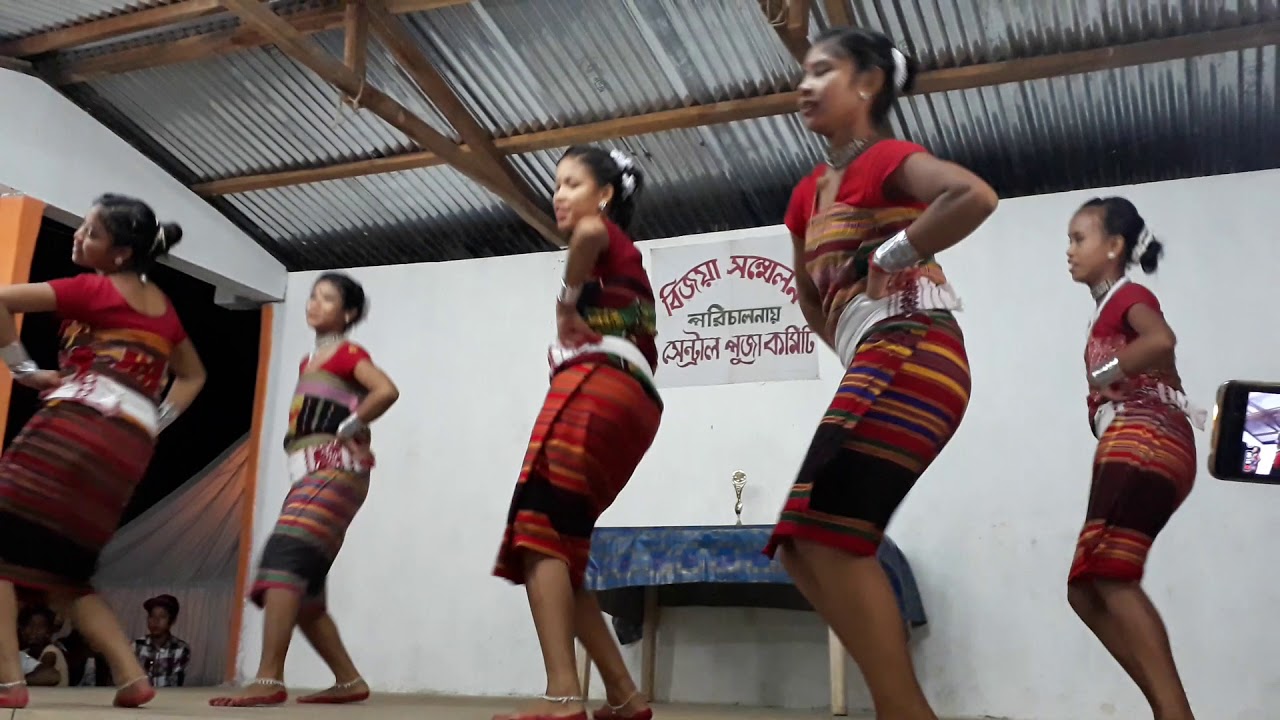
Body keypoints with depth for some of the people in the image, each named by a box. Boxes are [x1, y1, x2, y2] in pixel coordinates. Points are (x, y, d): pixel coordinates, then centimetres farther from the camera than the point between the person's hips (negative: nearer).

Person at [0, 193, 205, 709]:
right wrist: (157, 422, 22)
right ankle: (132, 676, 4)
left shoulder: (92, 290, 2)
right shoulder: (163, 308, 21)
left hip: (77, 425, -7)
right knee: (62, 574, 15)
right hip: (131, 449, 7)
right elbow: (193, 376, 33)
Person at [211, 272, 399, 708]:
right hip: (311, 473, 9)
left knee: (285, 555, -24)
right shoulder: (308, 361, 22)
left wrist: (347, 429, -11)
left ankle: (270, 679, -30)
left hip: (335, 469, -9)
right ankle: (349, 681, 12)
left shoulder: (347, 353, -1)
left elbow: (387, 391, -19)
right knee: (303, 587, 6)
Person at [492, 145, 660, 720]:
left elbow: (589, 229, -19)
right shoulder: (619, 259, 35)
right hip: (628, 400, 9)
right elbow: (642, 343, 30)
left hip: (597, 384, -9)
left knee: (537, 534, -21)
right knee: (556, 546, 5)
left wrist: (568, 299, -9)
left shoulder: (604, 234, 9)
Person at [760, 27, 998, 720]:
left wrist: (891, 256, -15)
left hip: (908, 356, -9)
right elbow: (812, 295, 32)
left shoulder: (886, 159, -3)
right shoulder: (810, 192, 21)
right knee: (804, 548, 5)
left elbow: (976, 196, -23)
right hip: (877, 370, 9)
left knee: (829, 536, -17)